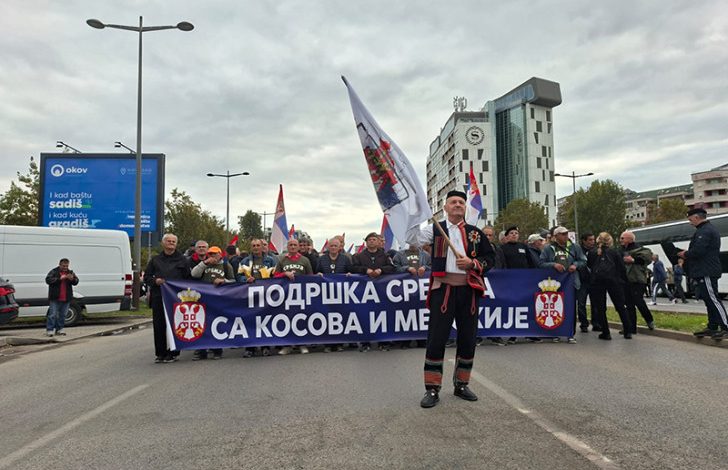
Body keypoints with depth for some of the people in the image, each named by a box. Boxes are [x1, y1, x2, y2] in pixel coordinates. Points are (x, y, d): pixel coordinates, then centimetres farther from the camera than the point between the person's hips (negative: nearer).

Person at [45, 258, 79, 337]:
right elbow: (48, 280, -15)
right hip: (55, 298, -4)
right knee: (52, 314, -5)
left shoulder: (70, 272, 10)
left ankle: (59, 329, 19)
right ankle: (49, 330, 0)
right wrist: (59, 278, -25)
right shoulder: (53, 272, -3)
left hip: (66, 299, 4)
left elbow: (76, 282, 5)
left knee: (62, 315, 10)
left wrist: (72, 279, -18)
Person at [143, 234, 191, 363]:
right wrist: (155, 281, -5)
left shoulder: (182, 260, 9)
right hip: (158, 298, 2)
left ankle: (173, 353, 9)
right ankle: (160, 353, 12)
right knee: (158, 326, 2)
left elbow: (189, 278, 4)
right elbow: (146, 277, 15)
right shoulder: (155, 260, 15)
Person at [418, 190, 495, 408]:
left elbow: (490, 257, 11)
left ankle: (461, 385, 26)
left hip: (468, 290, 3)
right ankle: (432, 390, 7)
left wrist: (472, 263, -5)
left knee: (468, 340, 9)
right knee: (436, 340, -4)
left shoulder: (475, 232, 11)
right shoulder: (434, 229, 5)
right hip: (443, 290, -3)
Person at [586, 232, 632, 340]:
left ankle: (606, 333, 4)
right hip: (613, 280, 0)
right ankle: (628, 332, 9)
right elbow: (622, 268, 6)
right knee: (620, 307, 9)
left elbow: (589, 266, 14)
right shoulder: (613, 252, 8)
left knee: (600, 308, 6)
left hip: (597, 281, 0)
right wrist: (624, 281, 14)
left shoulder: (592, 252, 9)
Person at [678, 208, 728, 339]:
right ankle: (712, 328, 17)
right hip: (708, 272, 11)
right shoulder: (710, 229, 21)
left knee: (712, 299, -10)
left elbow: (698, 251, -25)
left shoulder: (704, 231, -14)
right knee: (710, 300, 12)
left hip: (706, 273, -11)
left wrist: (685, 254, -6)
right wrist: (687, 253, 11)